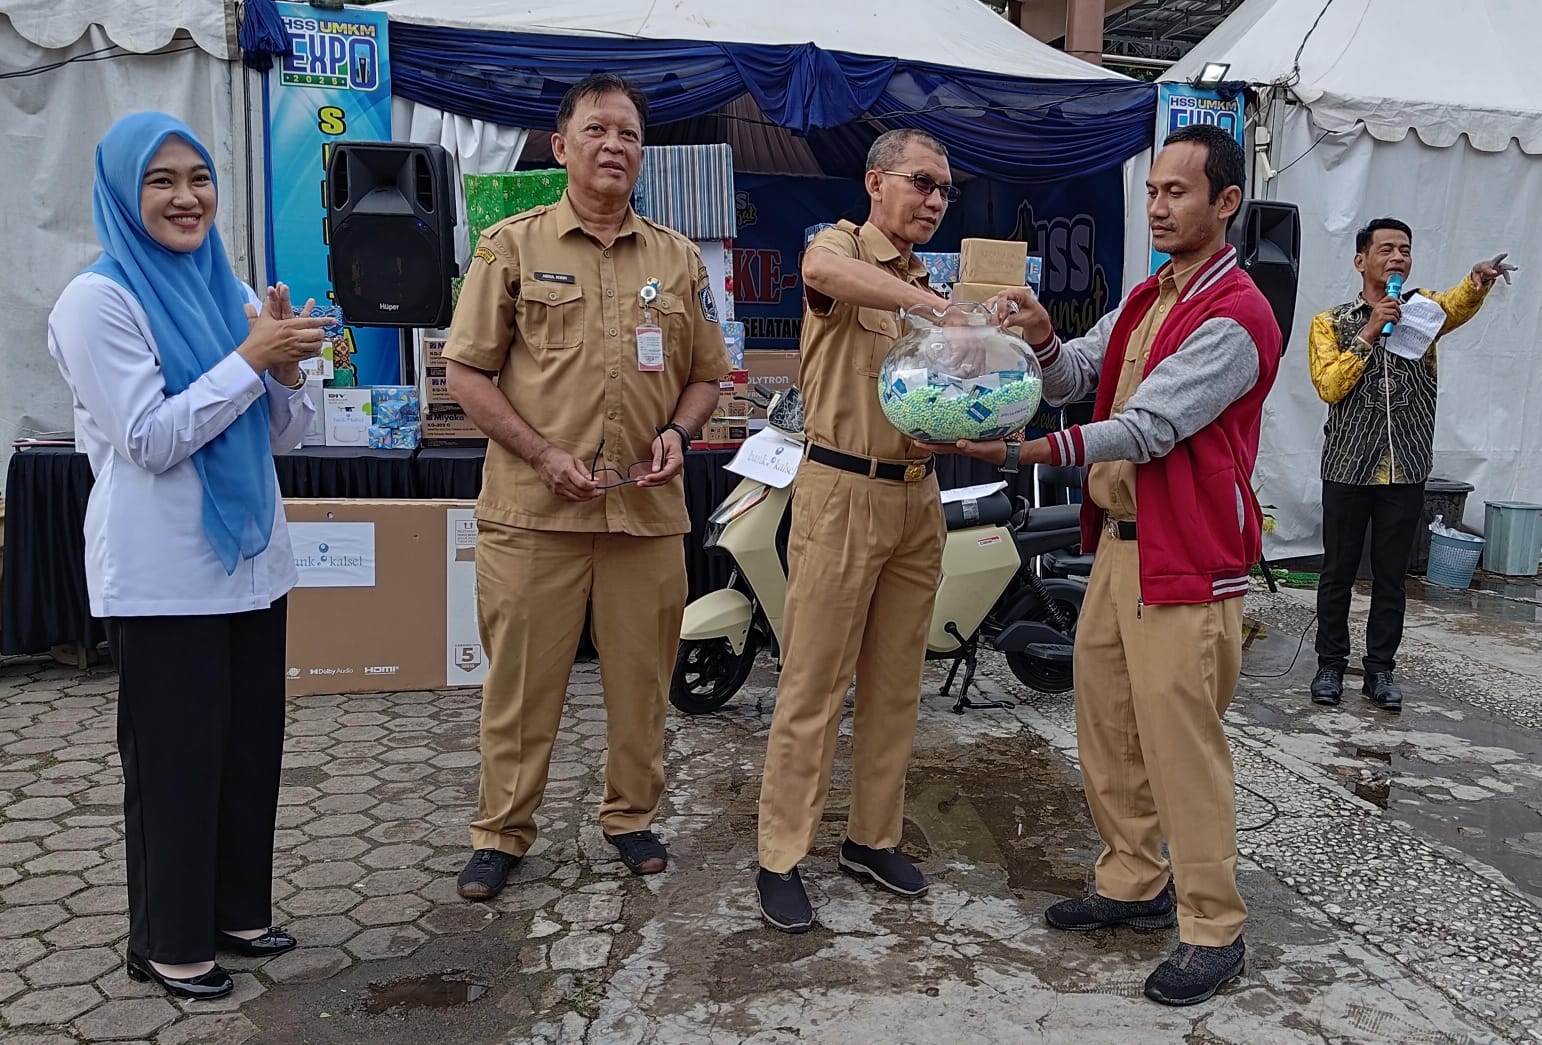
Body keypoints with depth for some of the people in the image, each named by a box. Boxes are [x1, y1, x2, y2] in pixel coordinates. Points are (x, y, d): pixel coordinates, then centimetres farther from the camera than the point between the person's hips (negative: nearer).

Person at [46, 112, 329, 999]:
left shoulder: (230, 290, 10)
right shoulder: (100, 300, -9)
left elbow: (283, 436, 10)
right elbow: (150, 438, -16)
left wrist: (286, 367, -10)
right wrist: (251, 358, -18)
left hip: (251, 559, 7)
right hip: (163, 574, -6)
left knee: (252, 745, 13)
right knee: (176, 756, 4)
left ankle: (238, 910, 30)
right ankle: (169, 942, 21)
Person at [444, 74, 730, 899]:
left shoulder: (678, 258, 13)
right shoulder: (513, 245, 4)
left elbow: (705, 374, 18)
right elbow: (467, 372, 1)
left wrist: (678, 433, -3)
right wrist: (544, 455, -10)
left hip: (648, 506, 3)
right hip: (533, 507, -2)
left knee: (641, 675, 10)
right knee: (521, 677, 4)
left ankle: (630, 814, 29)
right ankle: (502, 832, 21)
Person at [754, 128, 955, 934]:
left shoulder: (924, 285, 18)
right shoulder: (843, 244, -4)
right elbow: (822, 272, -32)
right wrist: (932, 303, -39)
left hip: (916, 496, 7)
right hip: (842, 491, -7)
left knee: (895, 684, 13)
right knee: (813, 685, -2)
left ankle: (873, 837, 27)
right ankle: (780, 857, 9)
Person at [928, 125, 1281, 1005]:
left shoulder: (1235, 319, -15)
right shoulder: (1144, 299, 15)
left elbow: (1148, 428, -24)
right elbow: (1076, 380, 7)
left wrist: (1034, 452, -33)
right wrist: (1042, 341, -15)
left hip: (1188, 562, -9)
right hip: (1117, 543, 9)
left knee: (1182, 748, -2)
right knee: (1105, 728, 16)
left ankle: (1215, 929, 13)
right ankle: (1134, 884, 32)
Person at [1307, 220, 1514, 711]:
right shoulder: (1331, 323, 3)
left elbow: (1460, 304, -16)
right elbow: (1329, 386, -11)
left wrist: (1479, 279, -38)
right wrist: (1369, 332, -17)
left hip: (1406, 471, 2)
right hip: (1348, 468, -2)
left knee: (1392, 577, 8)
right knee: (1338, 573, 6)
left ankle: (1380, 669, 18)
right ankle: (1330, 665, 17)